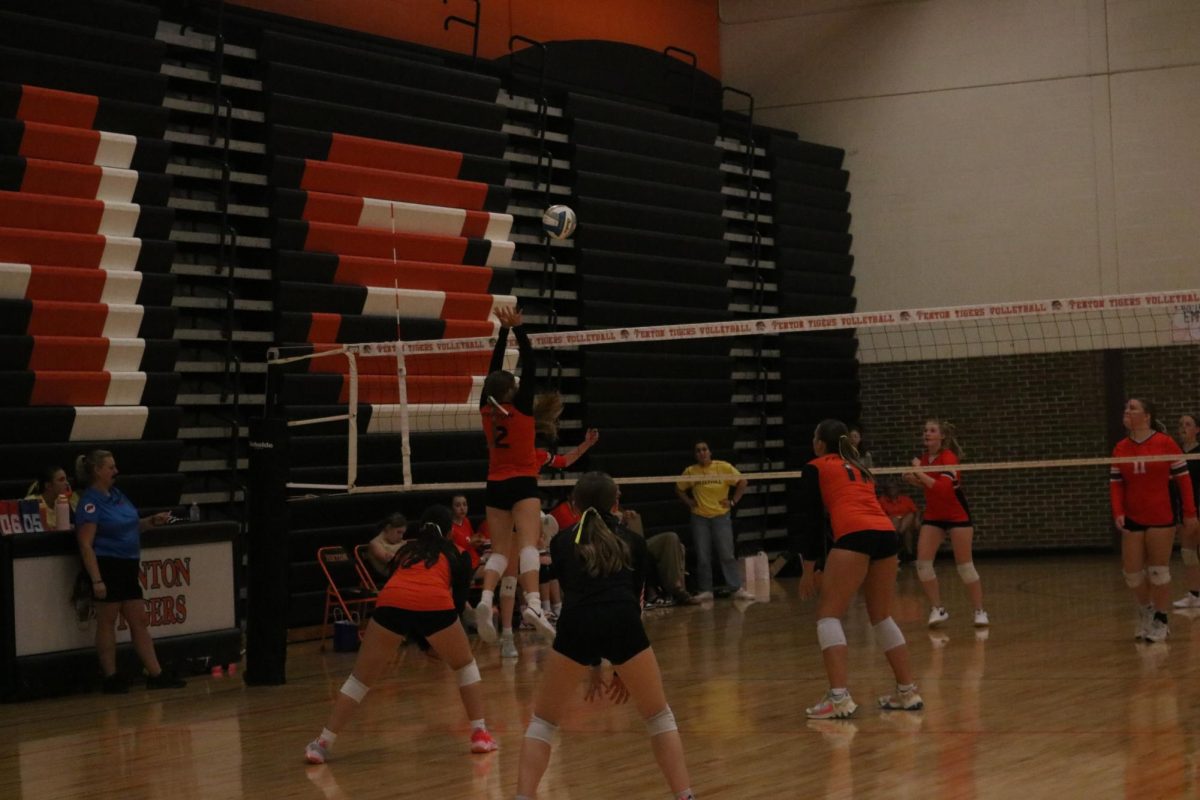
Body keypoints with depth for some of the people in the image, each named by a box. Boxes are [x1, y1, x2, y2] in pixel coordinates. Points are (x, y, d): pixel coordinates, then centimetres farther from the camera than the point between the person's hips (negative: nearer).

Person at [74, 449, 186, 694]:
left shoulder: (117, 494, 12)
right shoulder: (90, 502, -13)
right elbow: (86, 545, -18)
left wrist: (153, 521, 8)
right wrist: (96, 580, -23)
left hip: (127, 567, 9)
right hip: (106, 567, -9)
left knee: (139, 622, 9)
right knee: (107, 622, 1)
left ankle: (156, 674, 13)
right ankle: (111, 678, 9)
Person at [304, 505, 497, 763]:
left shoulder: (406, 550, 35)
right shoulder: (452, 553, 28)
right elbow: (460, 597, 26)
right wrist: (439, 644, 39)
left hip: (391, 603, 1)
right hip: (435, 604, -1)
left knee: (360, 679, 12)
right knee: (465, 666, 25)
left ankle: (324, 743, 7)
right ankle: (480, 734, 20)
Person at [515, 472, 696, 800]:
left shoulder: (561, 543, 25)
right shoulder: (633, 542, 25)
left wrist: (593, 666, 28)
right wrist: (622, 668, 26)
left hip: (575, 626, 0)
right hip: (623, 625, 0)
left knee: (542, 722, 17)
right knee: (659, 717, 20)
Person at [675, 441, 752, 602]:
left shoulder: (724, 467, -4)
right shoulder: (690, 472, 1)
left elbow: (742, 482, 1)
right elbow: (679, 489, 15)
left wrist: (733, 501, -4)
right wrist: (689, 502, 3)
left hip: (721, 516, -2)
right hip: (699, 518, 2)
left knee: (727, 555, -3)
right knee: (702, 557, 3)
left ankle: (737, 589, 2)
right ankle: (705, 591, 11)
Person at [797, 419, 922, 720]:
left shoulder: (815, 468, 14)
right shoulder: (860, 468, 32)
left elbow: (811, 518, 9)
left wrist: (809, 568, 13)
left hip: (855, 535, -6)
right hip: (887, 533, 6)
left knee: (828, 614, -2)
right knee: (882, 617, 20)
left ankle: (839, 698, -17)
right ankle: (908, 692, 19)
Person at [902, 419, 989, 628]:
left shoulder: (948, 457, -19)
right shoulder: (924, 458, 1)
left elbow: (943, 487, -34)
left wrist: (919, 473, -31)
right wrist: (914, 481, -1)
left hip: (957, 515, -6)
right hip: (933, 516, 6)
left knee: (965, 565, -4)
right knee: (923, 562, -8)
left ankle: (980, 612, 8)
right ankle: (937, 609, 2)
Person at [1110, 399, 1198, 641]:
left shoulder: (1165, 444, -8)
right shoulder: (1120, 449, 4)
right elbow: (1115, 483, 6)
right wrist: (1118, 513, -8)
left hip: (1161, 518, -4)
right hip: (1132, 519, 4)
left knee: (1159, 571, 0)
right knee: (1132, 572, 3)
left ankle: (1160, 621, 13)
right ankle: (1145, 613, 26)